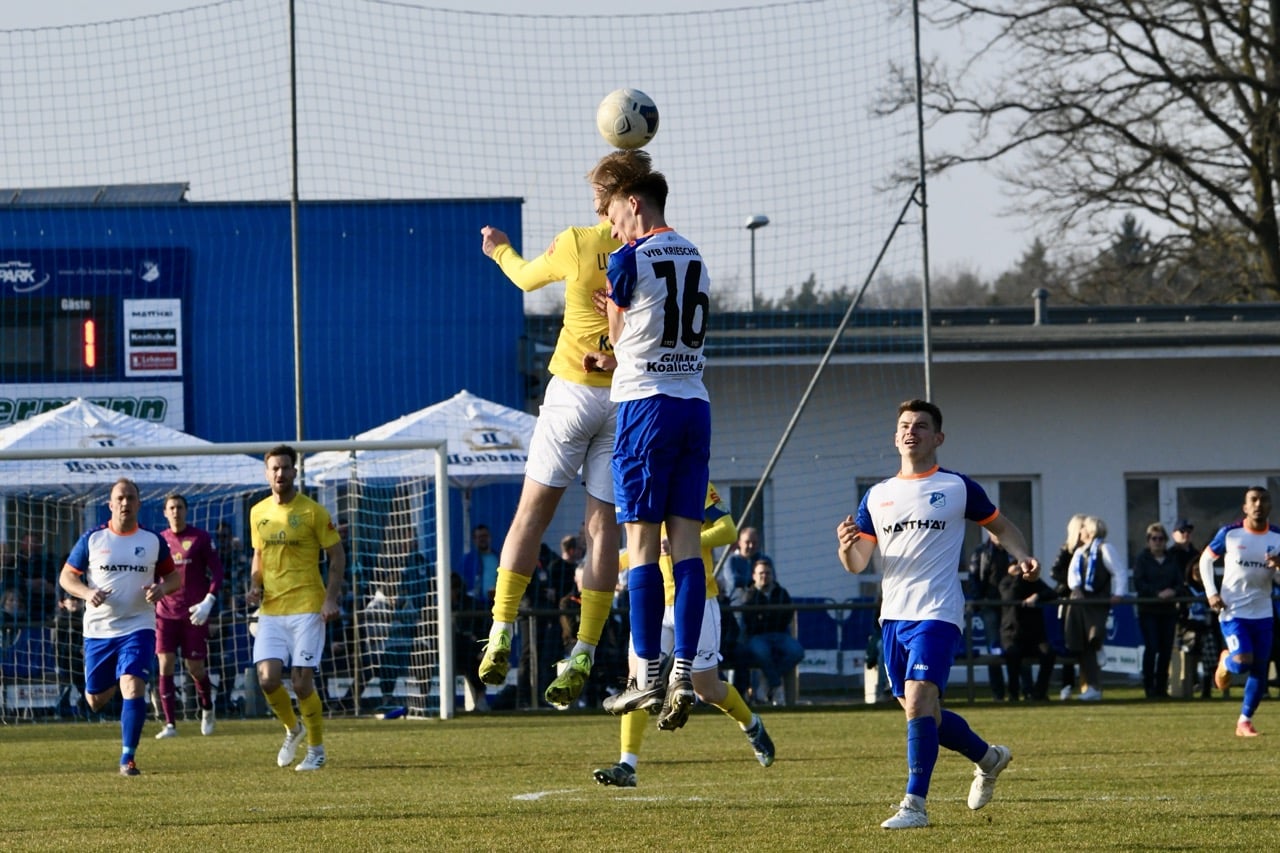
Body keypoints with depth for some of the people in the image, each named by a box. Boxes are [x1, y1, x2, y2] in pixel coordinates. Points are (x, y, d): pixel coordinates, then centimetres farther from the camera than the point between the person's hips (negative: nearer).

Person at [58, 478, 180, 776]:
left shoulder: (153, 541, 3)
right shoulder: (92, 540, 0)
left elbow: (173, 575, 12)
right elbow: (66, 576, 4)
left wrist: (162, 588, -11)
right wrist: (86, 592, -16)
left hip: (138, 628, -1)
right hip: (98, 629, 1)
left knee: (133, 689, -20)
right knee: (96, 701, 10)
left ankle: (128, 757, -9)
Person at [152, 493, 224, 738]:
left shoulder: (200, 538, -2)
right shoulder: (160, 540, 8)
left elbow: (217, 572, -4)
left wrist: (208, 601, -16)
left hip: (194, 614, -2)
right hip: (166, 614, 2)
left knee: (195, 668, 2)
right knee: (165, 665, -9)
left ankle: (207, 709, 31)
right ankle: (170, 724, -7)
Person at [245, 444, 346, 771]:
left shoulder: (312, 512, -5)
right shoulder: (258, 513, 9)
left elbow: (337, 555, -1)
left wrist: (331, 598, -12)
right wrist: (255, 585, 2)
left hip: (307, 608, -4)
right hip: (270, 610, 4)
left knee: (302, 682, -7)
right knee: (268, 678, -8)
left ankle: (316, 750, 11)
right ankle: (292, 729, 20)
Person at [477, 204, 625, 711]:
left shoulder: (577, 244, -5)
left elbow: (527, 278, 15)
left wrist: (499, 250, 34)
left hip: (573, 390, -2)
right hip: (630, 399, 2)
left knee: (531, 514, 8)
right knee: (603, 526, 3)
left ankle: (501, 636, 3)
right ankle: (583, 656, -1)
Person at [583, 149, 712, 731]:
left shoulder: (629, 261, -8)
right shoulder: (694, 259, 13)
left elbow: (617, 334, 6)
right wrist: (615, 359, 27)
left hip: (646, 404, -6)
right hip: (695, 402, 6)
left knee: (642, 541, -3)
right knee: (685, 540, 1)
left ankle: (648, 672, -5)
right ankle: (684, 672, -5)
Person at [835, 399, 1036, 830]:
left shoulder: (957, 488, 2)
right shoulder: (877, 496, 13)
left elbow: (1001, 527, 14)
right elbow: (857, 564, 11)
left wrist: (1022, 556, -6)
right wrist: (848, 546, -13)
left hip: (937, 613, -6)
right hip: (893, 616, 6)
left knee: (918, 702, -20)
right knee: (922, 713, 12)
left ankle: (915, 805, -18)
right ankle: (988, 758, 37)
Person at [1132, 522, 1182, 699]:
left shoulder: (1172, 561, 13)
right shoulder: (1142, 559, 2)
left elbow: (1180, 584, 8)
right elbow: (1139, 584, -8)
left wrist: (1173, 592, -15)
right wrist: (1158, 593, -20)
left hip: (1168, 610, 4)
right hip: (1148, 610, -4)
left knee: (1166, 650, 2)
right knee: (1151, 648, -12)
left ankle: (1161, 687, 10)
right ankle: (1149, 686, -5)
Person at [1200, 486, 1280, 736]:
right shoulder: (1230, 533, -7)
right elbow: (1206, 559, 7)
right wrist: (1211, 593, -5)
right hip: (1232, 611, -3)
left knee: (1260, 670, 3)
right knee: (1243, 661, -20)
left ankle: (1245, 721, 17)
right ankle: (1225, 663, 18)